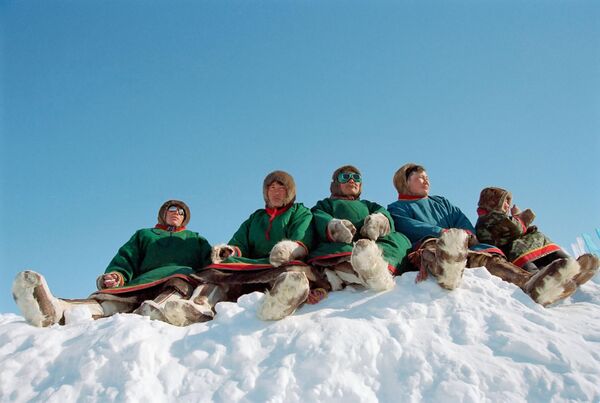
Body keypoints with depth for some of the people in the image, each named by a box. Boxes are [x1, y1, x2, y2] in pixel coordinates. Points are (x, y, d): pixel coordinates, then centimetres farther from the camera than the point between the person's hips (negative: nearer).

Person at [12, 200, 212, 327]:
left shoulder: (196, 240, 37)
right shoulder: (144, 235, 37)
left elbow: (209, 263, 19)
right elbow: (125, 259, 20)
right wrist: (117, 275, -4)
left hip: (183, 278, 0)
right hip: (144, 281, 0)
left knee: (179, 282, -38)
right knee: (114, 298, -31)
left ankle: (155, 310, -71)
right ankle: (56, 311, -61)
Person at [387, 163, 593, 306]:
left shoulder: (441, 202, 38)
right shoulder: (397, 209, 23)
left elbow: (465, 224, 22)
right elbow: (410, 227, 0)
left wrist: (464, 235, -2)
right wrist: (443, 232, -13)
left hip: (463, 246, 4)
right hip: (425, 245, -4)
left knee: (486, 256, -28)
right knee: (431, 247, -40)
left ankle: (530, 283, -56)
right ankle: (444, 268, -77)